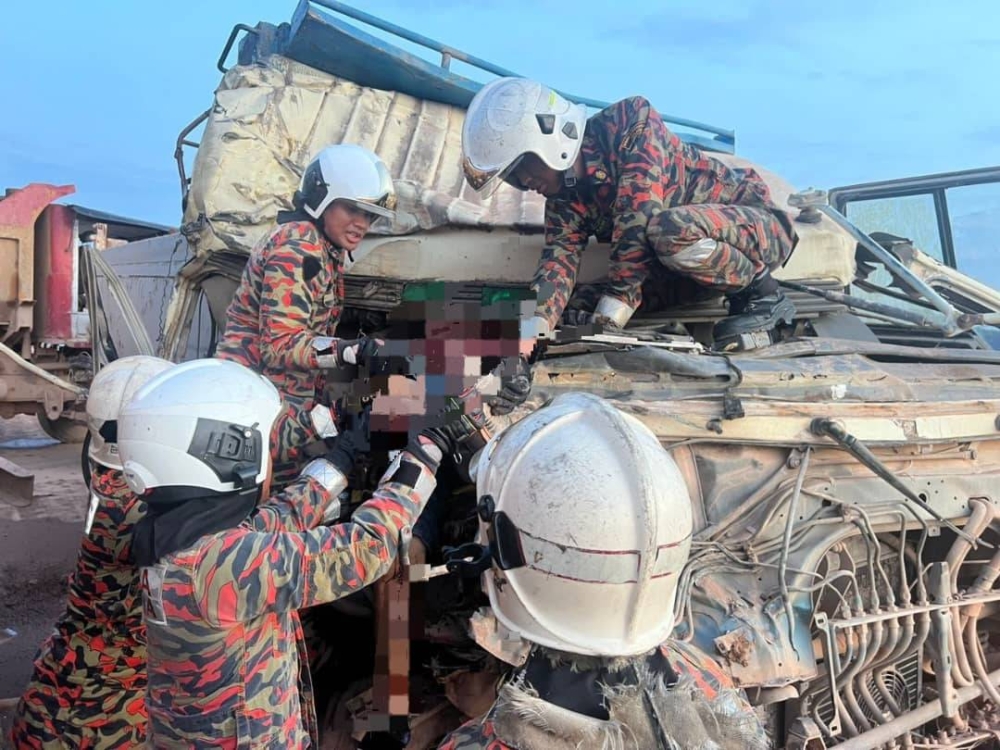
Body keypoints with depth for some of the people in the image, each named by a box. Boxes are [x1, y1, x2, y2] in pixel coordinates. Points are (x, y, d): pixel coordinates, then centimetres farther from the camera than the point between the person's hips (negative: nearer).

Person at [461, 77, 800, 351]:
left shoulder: (631, 120, -20)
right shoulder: (563, 200, -3)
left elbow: (641, 213, -30)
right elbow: (557, 263, -16)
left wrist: (609, 316, -31)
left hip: (758, 223, -8)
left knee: (672, 229, -38)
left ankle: (765, 295, -11)